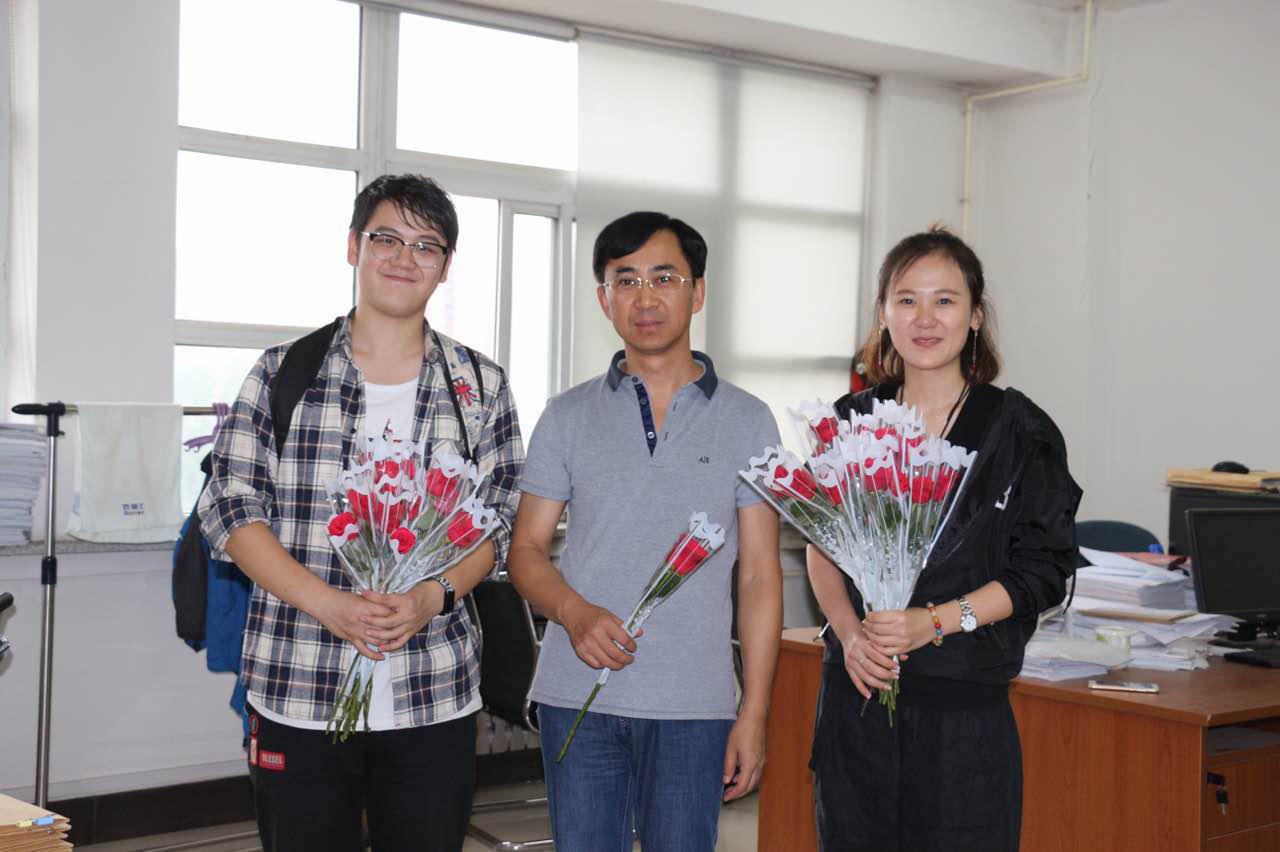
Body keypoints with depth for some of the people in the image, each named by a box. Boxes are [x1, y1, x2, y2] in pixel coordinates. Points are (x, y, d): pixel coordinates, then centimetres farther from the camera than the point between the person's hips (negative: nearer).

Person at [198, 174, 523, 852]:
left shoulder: (482, 387, 7)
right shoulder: (282, 374, 3)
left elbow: (501, 521, 8)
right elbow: (230, 508, 0)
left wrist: (434, 596, -12)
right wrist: (327, 603, -15)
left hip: (434, 700, 1)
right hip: (296, 696, -1)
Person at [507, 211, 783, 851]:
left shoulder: (747, 421, 5)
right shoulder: (568, 417, 8)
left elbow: (759, 576, 4)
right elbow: (527, 549, 8)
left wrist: (754, 712, -2)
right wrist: (573, 612, -14)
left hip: (694, 705, -1)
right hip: (578, 697, 1)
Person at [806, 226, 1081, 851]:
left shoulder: (1019, 431, -3)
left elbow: (1042, 572, -4)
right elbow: (822, 549, 11)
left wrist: (936, 621, -15)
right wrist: (850, 633, -6)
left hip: (963, 706, -3)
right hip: (855, 690, 3)